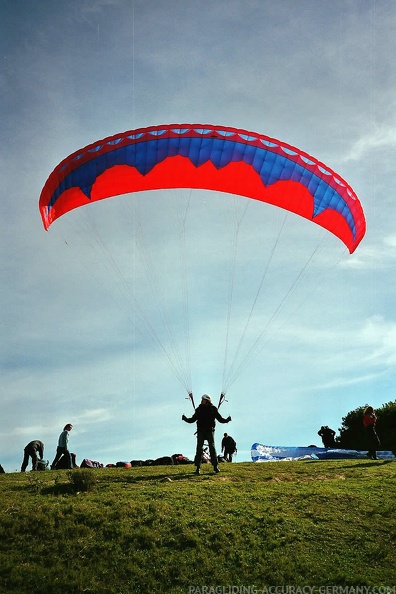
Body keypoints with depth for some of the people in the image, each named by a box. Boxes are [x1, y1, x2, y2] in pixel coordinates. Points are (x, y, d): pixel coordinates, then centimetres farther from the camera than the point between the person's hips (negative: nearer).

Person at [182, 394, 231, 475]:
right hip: (201, 431, 2)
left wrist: (227, 420, -10)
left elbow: (220, 418, 4)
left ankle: (215, 466, 3)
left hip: (210, 431, -1)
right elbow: (193, 419, 12)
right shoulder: (199, 409, 8)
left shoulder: (213, 408, 4)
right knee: (199, 448, -3)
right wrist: (186, 419, -3)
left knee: (212, 447, -5)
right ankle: (198, 467, 0)